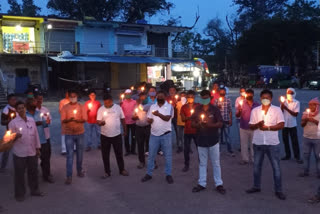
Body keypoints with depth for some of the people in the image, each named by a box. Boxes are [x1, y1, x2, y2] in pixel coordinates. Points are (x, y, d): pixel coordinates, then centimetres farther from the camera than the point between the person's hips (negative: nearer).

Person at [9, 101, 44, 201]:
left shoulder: (31, 120, 5)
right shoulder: (13, 122, -7)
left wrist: (37, 148, 11)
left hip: (32, 151, 4)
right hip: (19, 152, -4)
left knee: (33, 172, 14)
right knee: (19, 174, 7)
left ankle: (34, 190, 31)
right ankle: (19, 194, 22)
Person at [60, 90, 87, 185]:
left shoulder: (81, 107, 2)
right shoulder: (65, 107, 0)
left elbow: (84, 119, -6)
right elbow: (63, 120, -7)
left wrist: (77, 120, -27)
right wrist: (70, 120, -29)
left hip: (80, 133, 2)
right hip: (69, 134, -1)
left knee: (80, 153, 12)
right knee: (69, 154, -3)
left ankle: (79, 170, 30)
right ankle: (69, 176, 0)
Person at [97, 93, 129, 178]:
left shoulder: (118, 107, -2)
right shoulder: (101, 109, -4)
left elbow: (122, 119, 7)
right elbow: (98, 121, -7)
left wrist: (125, 130, 10)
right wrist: (100, 122, -31)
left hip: (117, 135, 0)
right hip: (105, 136, 0)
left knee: (119, 153, 11)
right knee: (105, 155, 7)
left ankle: (122, 170, 28)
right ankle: (107, 172, 23)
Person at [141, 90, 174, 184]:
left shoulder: (169, 106, -5)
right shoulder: (152, 106, 8)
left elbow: (167, 118, -20)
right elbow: (148, 119, 10)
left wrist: (159, 114, -38)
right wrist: (149, 120, -15)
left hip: (166, 135, -3)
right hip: (154, 134, 3)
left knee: (168, 155, 6)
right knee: (151, 155, 9)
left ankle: (168, 174, 18)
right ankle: (149, 174, 20)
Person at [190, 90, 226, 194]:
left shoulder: (215, 109, -3)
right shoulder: (197, 110, 5)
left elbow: (220, 123, -7)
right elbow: (192, 123, 7)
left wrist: (210, 124, -23)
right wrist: (198, 124, -15)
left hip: (213, 140, -2)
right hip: (201, 140, 2)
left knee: (216, 163, 5)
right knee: (202, 163, 11)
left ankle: (219, 184, 15)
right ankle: (202, 184, 21)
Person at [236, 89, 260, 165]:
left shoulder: (257, 105, 2)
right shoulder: (241, 103, 0)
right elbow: (237, 115, -2)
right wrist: (239, 111, -22)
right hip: (243, 128, 0)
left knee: (253, 144, 8)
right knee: (244, 144, 6)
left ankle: (254, 159, 21)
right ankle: (245, 159, 17)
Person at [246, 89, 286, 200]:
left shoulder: (277, 110, -3)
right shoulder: (255, 110, 4)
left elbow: (281, 125, -8)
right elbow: (251, 126, 3)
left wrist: (268, 127, -18)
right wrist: (257, 124, -18)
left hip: (273, 143, -3)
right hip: (258, 143, 3)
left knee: (276, 167, 4)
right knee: (256, 166, 14)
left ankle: (278, 190, 18)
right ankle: (256, 186, 30)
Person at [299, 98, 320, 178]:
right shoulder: (306, 113, 3)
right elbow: (302, 125, 3)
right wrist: (305, 120, -16)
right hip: (306, 138, 3)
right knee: (306, 155, 10)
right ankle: (306, 171, 21)